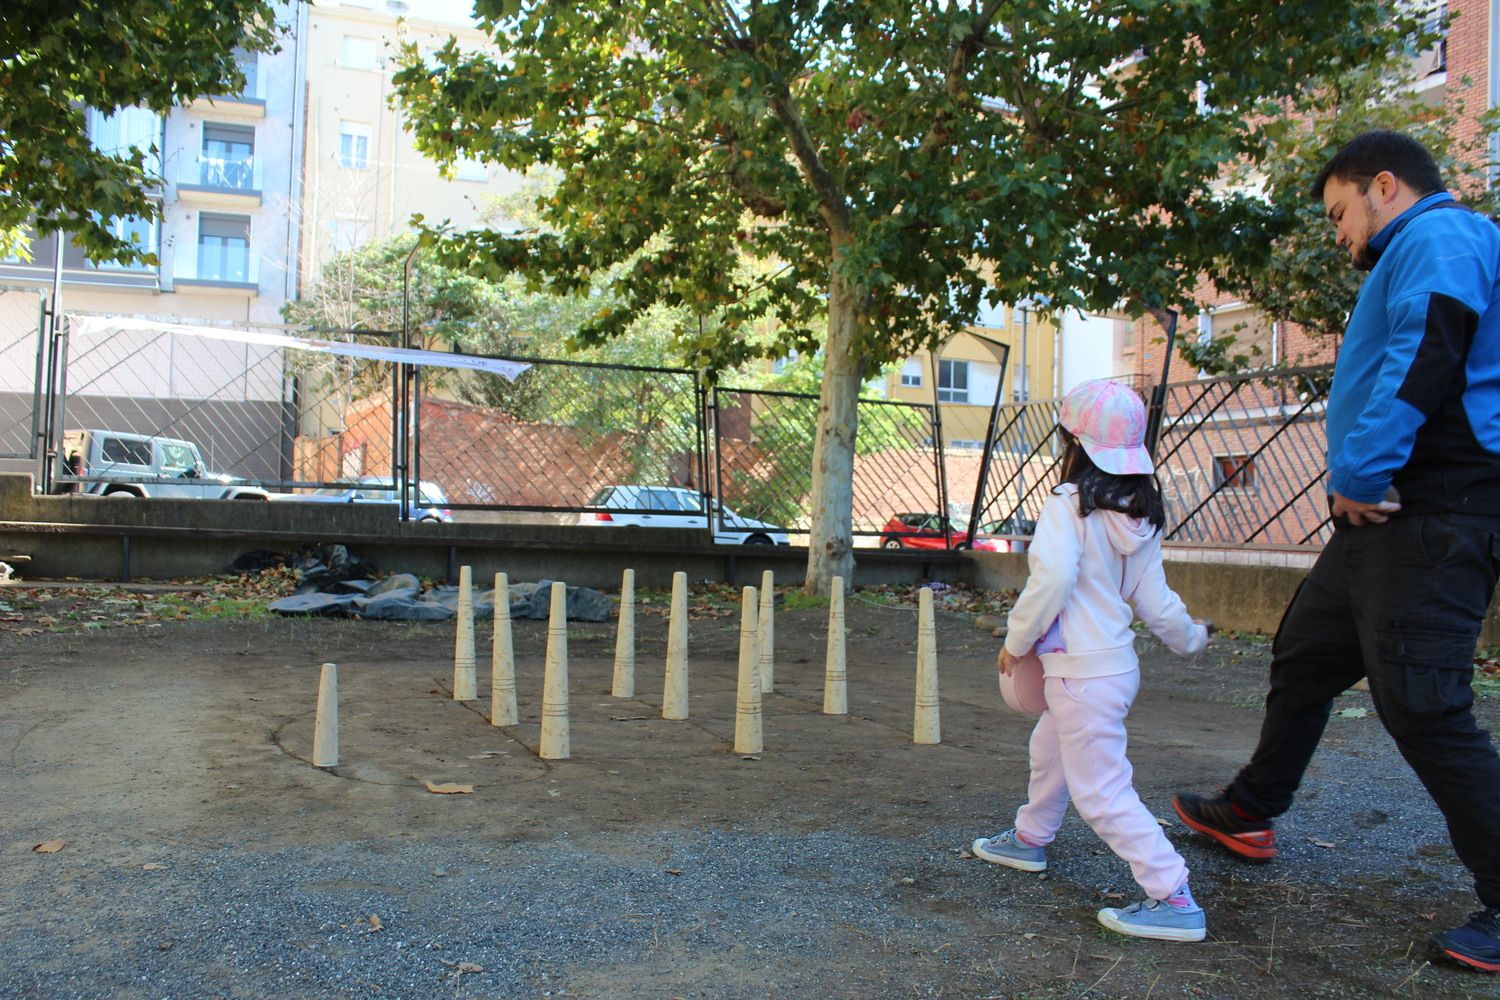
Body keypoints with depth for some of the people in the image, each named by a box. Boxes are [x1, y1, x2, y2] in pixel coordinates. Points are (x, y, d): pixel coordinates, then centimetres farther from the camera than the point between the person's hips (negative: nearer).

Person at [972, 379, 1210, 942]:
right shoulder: (1141, 516, 5)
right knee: (1049, 749, 28)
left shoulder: (1069, 504, -18)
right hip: (1117, 660, 9)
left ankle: (1173, 899, 0)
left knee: (1101, 791, -2)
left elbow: (1053, 578, -30)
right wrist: (1189, 638, 27)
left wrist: (1016, 640, -16)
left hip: (1083, 672, -9)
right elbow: (1154, 600, 8)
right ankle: (1030, 839, 47)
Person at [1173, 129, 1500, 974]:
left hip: (1431, 515, -11)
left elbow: (1427, 351, -24)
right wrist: (1361, 486, 7)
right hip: (1389, 516, 11)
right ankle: (1249, 814, 33)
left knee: (1422, 705, -10)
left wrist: (1359, 471, -20)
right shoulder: (1414, 257, 25)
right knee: (1304, 658, 18)